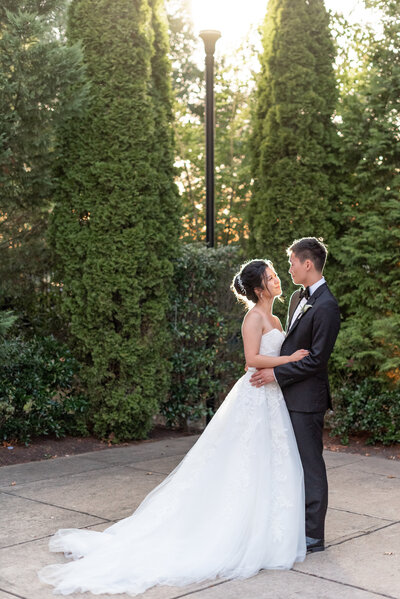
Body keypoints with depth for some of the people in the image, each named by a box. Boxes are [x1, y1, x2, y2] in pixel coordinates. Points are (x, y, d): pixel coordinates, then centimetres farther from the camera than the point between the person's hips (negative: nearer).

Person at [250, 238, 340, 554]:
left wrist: (276, 374, -16)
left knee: (310, 465, 0)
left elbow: (317, 359, -20)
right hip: (290, 396, 9)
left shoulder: (326, 307, -18)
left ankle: (314, 536, 10)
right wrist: (266, 364, 11)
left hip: (307, 398, -9)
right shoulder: (298, 298, 12)